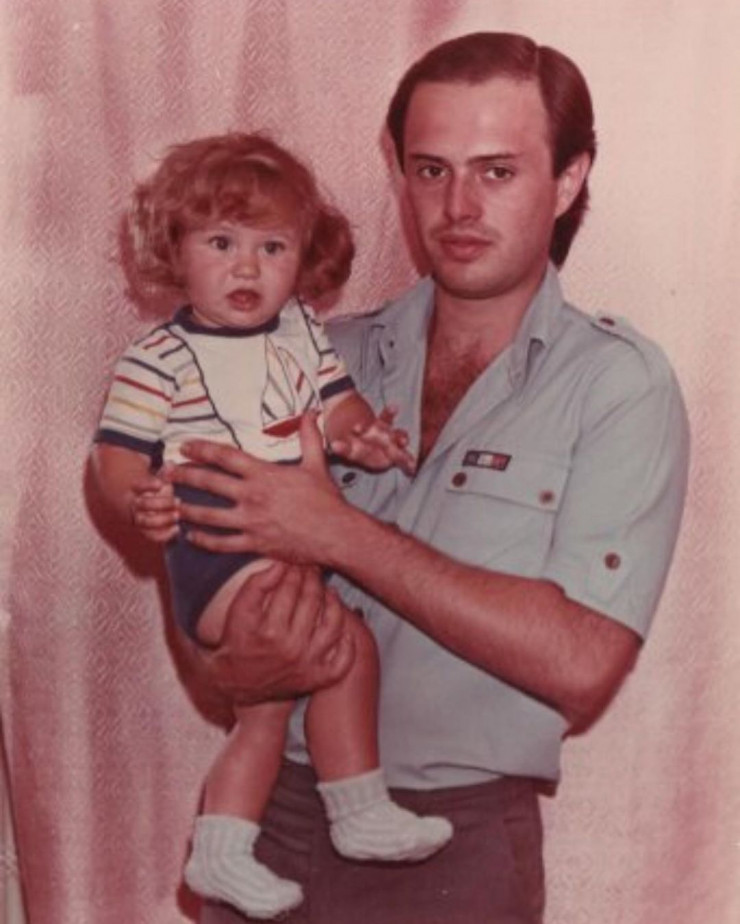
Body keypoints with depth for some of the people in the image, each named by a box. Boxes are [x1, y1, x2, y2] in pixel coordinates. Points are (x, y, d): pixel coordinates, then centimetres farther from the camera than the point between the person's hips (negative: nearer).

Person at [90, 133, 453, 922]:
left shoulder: (301, 333, 10)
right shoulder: (157, 360, -8)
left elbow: (334, 405, 10)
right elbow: (116, 454, -8)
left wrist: (364, 436, -13)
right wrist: (141, 502, -29)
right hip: (217, 549, -8)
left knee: (268, 701, 16)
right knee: (346, 647, -21)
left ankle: (219, 854, 30)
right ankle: (362, 815, -5)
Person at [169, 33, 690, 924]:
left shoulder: (617, 382, -10)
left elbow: (581, 664, -20)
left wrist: (343, 535, -22)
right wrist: (239, 662, -17)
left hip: (454, 841, -3)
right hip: (269, 806, 3)